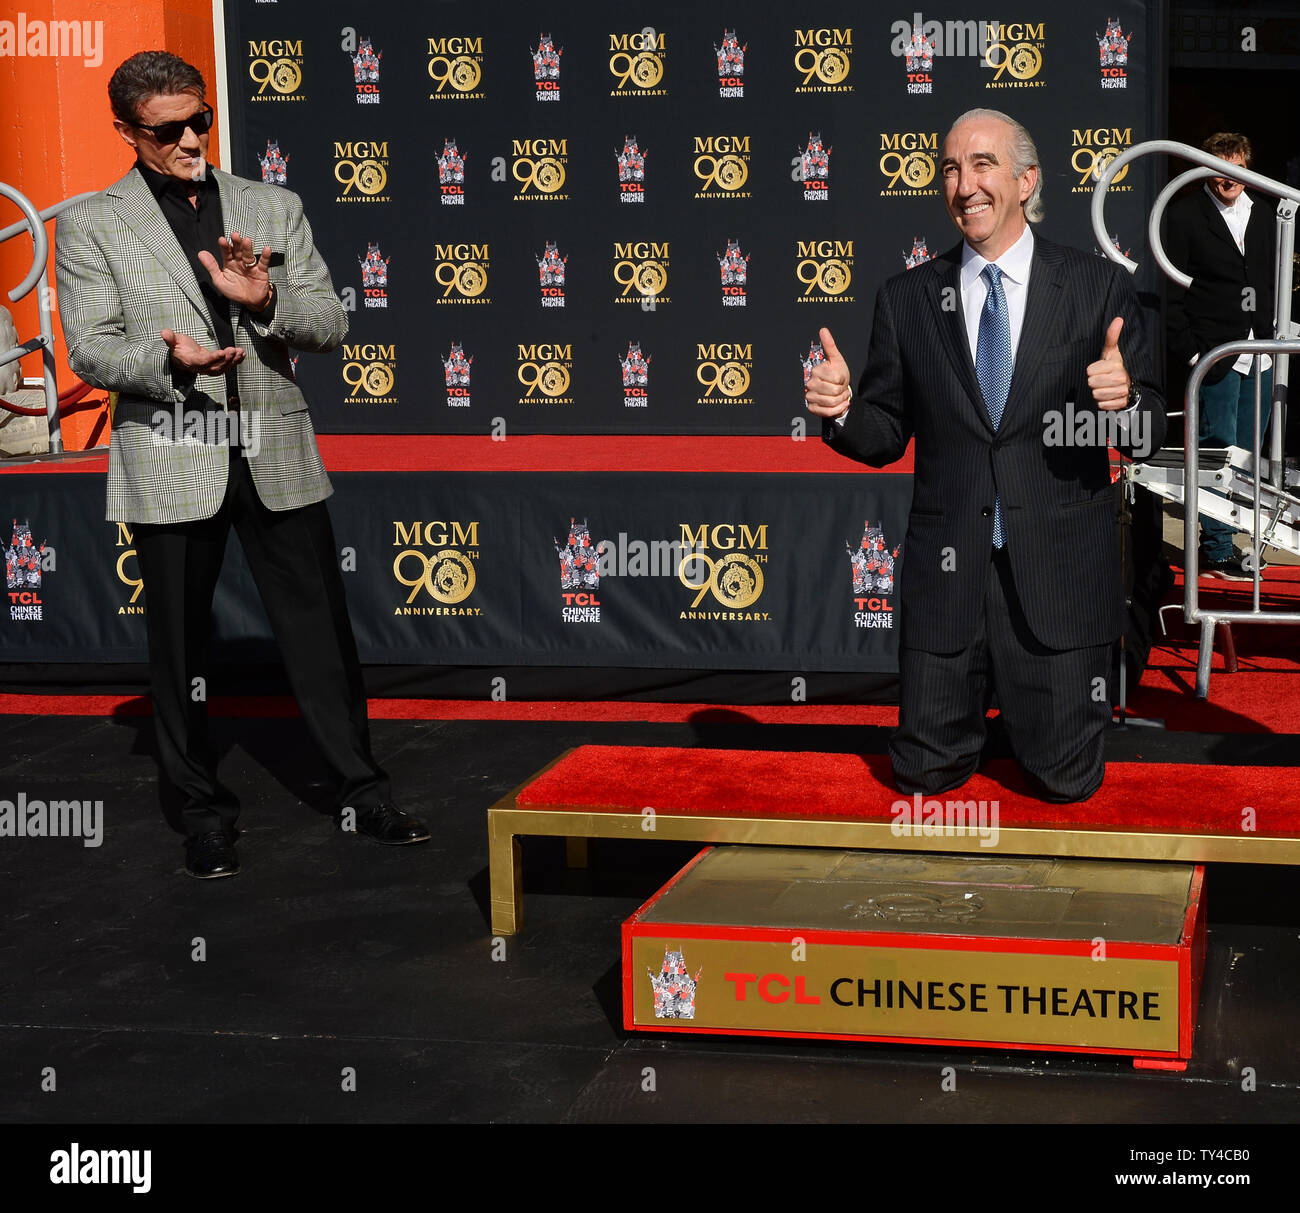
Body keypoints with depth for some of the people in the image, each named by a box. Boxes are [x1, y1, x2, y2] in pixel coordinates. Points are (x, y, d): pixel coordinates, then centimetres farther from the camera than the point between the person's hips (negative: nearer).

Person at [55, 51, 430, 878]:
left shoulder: (273, 208, 9)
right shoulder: (92, 225, 2)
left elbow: (330, 325, 6)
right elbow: (90, 350, -4)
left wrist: (265, 299, -15)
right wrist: (169, 359, -23)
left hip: (276, 457, 2)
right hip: (172, 464, -1)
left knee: (323, 633, 6)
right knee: (181, 648, 8)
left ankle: (363, 792, 18)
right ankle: (205, 811, 22)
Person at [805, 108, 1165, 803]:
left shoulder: (1098, 288, -1)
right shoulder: (905, 301, 4)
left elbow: (1149, 435, -1)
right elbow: (885, 437, 7)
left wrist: (1124, 401, -23)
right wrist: (841, 411, -14)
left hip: (1059, 570, -1)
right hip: (946, 571, 2)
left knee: (1065, 778, 4)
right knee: (924, 771, 8)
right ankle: (982, 693, 39)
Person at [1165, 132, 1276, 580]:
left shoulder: (1263, 215, 14)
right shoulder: (1185, 215, -4)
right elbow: (1171, 291, -6)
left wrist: (1271, 336, 10)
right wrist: (1188, 350, -12)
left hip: (1257, 355, 6)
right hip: (1213, 355, -6)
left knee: (1245, 454, 8)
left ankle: (1220, 539, 18)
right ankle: (1217, 549, 2)